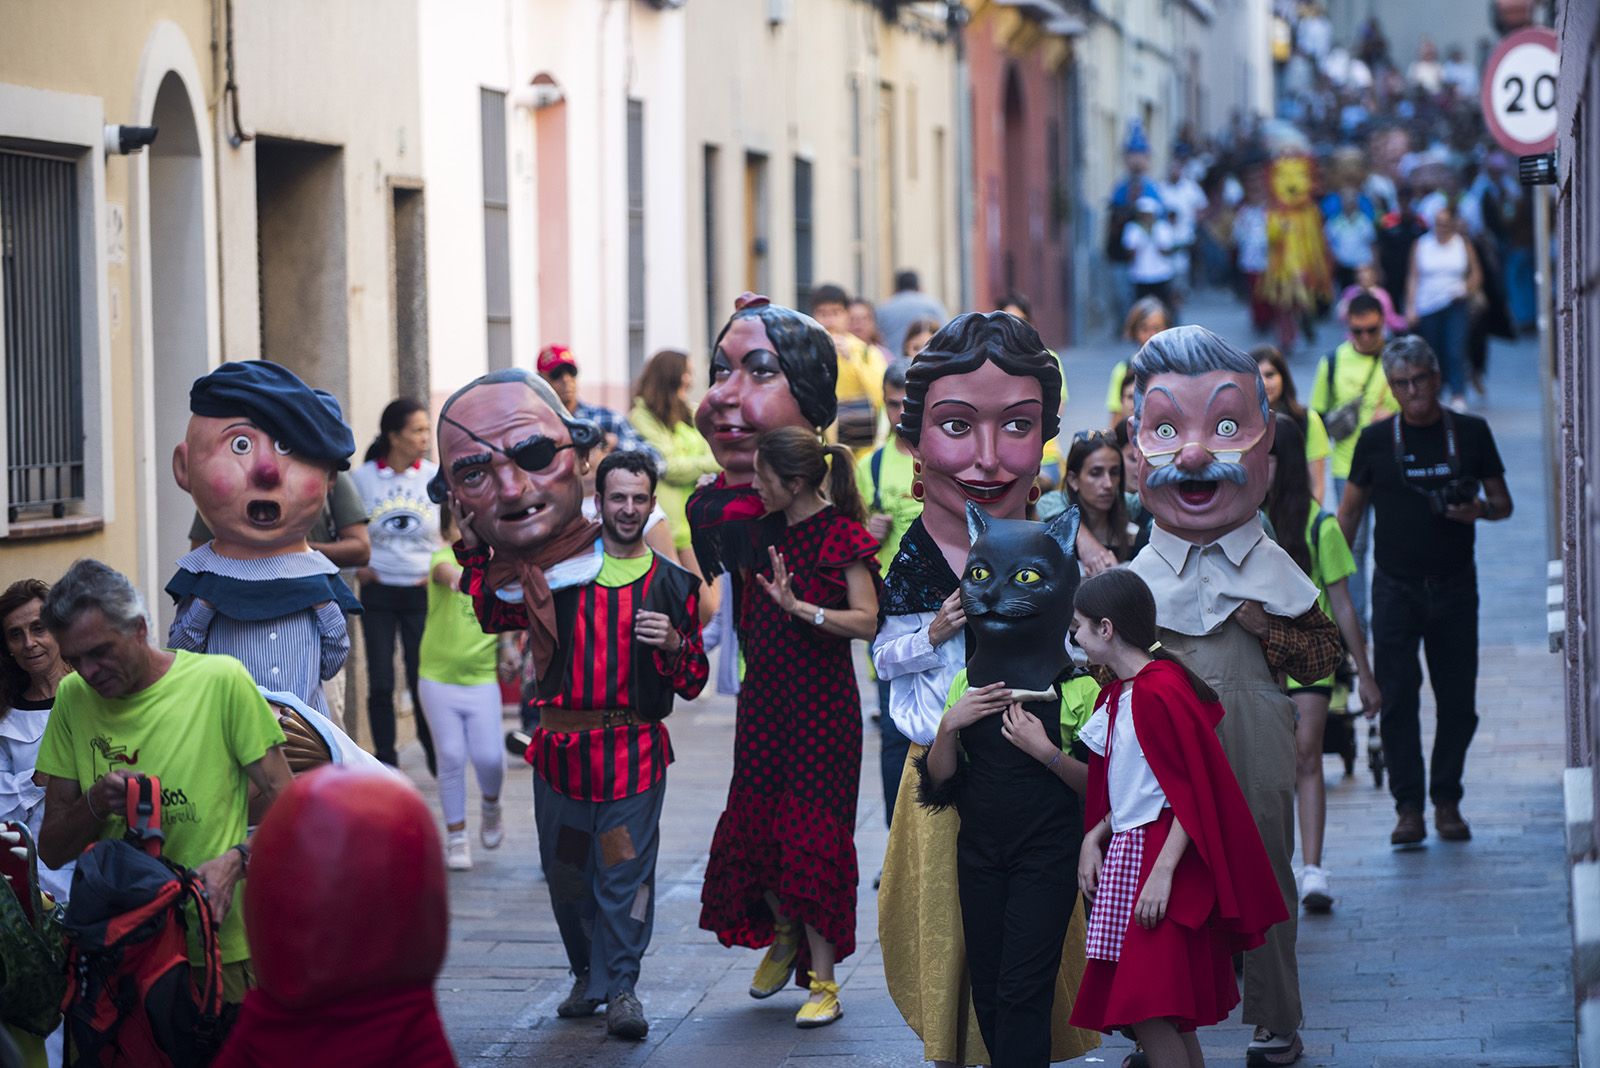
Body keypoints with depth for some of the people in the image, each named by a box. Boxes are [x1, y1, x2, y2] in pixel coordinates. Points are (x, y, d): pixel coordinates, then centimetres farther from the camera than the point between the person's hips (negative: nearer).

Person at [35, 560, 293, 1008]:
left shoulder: (221, 680, -6)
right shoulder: (73, 698, 6)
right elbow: (52, 851, 10)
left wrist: (235, 861, -21)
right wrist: (97, 802, -10)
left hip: (221, 948, -3)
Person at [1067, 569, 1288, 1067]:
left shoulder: (1160, 691, -17)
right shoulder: (1120, 693, 14)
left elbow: (1193, 794, -19)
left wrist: (1162, 872, -24)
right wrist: (1093, 838, 8)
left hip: (1165, 855, -10)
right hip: (1128, 852, 10)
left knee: (1150, 1011, -14)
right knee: (1170, 1016, 10)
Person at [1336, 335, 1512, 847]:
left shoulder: (1470, 433, 5)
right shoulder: (1376, 440, 4)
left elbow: (1503, 504, 10)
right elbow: (1350, 511, 9)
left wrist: (1481, 510, -12)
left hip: (1454, 587, 1)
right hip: (1396, 588, -1)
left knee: (1458, 699, 2)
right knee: (1397, 699, -7)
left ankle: (1447, 802, 14)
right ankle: (1409, 808, -3)